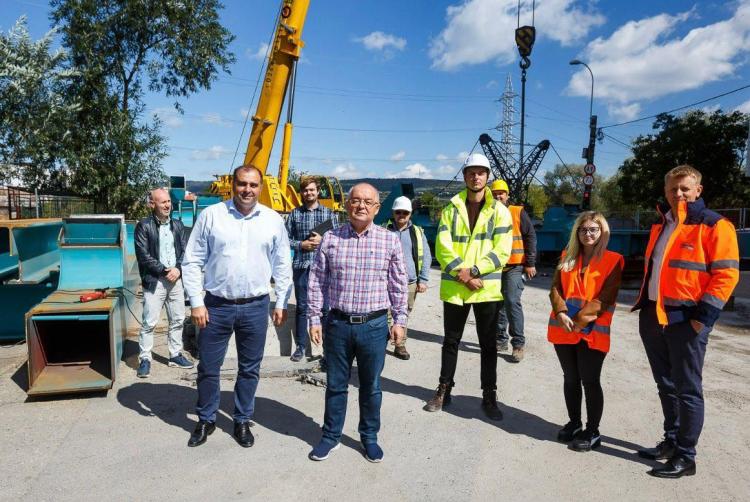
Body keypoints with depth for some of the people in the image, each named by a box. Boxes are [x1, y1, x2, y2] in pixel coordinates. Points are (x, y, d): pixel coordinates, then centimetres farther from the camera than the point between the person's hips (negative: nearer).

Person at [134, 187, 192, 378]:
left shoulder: (178, 225, 10)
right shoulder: (143, 226, -5)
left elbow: (185, 251, 7)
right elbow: (143, 256, -10)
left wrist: (178, 269, -9)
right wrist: (164, 270, -13)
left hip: (176, 280, 5)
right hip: (154, 281, -5)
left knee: (177, 320, 12)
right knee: (149, 323, -2)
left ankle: (176, 355, 24)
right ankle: (145, 359, 10)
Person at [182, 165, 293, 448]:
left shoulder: (273, 220, 2)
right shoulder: (211, 215, -2)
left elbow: (282, 266, 8)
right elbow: (192, 261, -1)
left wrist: (281, 303, 6)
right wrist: (196, 303, -5)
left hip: (256, 307, 1)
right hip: (216, 305, -1)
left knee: (249, 369, 13)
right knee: (208, 368, 10)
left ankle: (242, 421, 31)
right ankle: (205, 420, 32)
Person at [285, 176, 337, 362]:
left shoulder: (328, 213, 5)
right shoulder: (295, 213, 7)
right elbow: (286, 239, 7)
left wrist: (322, 240, -12)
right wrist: (301, 244, -9)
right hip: (301, 265, 1)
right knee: (302, 307, 8)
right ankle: (301, 346, 19)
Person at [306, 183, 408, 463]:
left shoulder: (390, 240, -1)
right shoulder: (330, 239, -1)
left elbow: (398, 284, 4)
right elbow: (316, 282, 3)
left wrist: (399, 320, 2)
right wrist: (314, 319, 0)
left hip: (374, 326, 0)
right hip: (337, 324, 1)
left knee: (371, 386, 14)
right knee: (336, 385, 14)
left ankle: (369, 437, 33)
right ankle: (331, 436, 33)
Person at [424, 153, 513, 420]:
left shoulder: (499, 211, 0)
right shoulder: (451, 210, 2)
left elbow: (501, 251, -9)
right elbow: (443, 248, -6)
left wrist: (473, 270, -18)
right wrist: (463, 275, -16)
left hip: (488, 288, -1)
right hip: (454, 287, 1)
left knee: (488, 344, 9)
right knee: (451, 341, 14)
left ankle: (489, 396, 22)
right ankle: (444, 390, 28)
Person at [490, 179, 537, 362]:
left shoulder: (518, 212, -1)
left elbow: (530, 237, -3)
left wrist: (530, 263, -7)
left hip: (515, 267, -4)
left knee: (512, 302, -12)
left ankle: (518, 344, -3)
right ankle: (500, 340, 22)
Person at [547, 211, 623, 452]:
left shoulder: (613, 260, -3)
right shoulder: (567, 256, 11)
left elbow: (606, 299, -9)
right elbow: (555, 288, 5)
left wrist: (579, 320, -15)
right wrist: (561, 314, -12)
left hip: (592, 332, -4)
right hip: (563, 329, 4)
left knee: (590, 381, 1)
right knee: (570, 378, 13)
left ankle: (593, 431, 15)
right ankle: (574, 423, 28)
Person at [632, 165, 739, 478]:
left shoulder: (714, 226, -8)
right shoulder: (660, 226, 14)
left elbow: (726, 274, -12)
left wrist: (704, 316, -17)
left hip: (686, 321, -7)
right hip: (652, 317, 7)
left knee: (687, 389, 3)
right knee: (666, 386, 17)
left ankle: (685, 457, 14)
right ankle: (670, 442, 31)